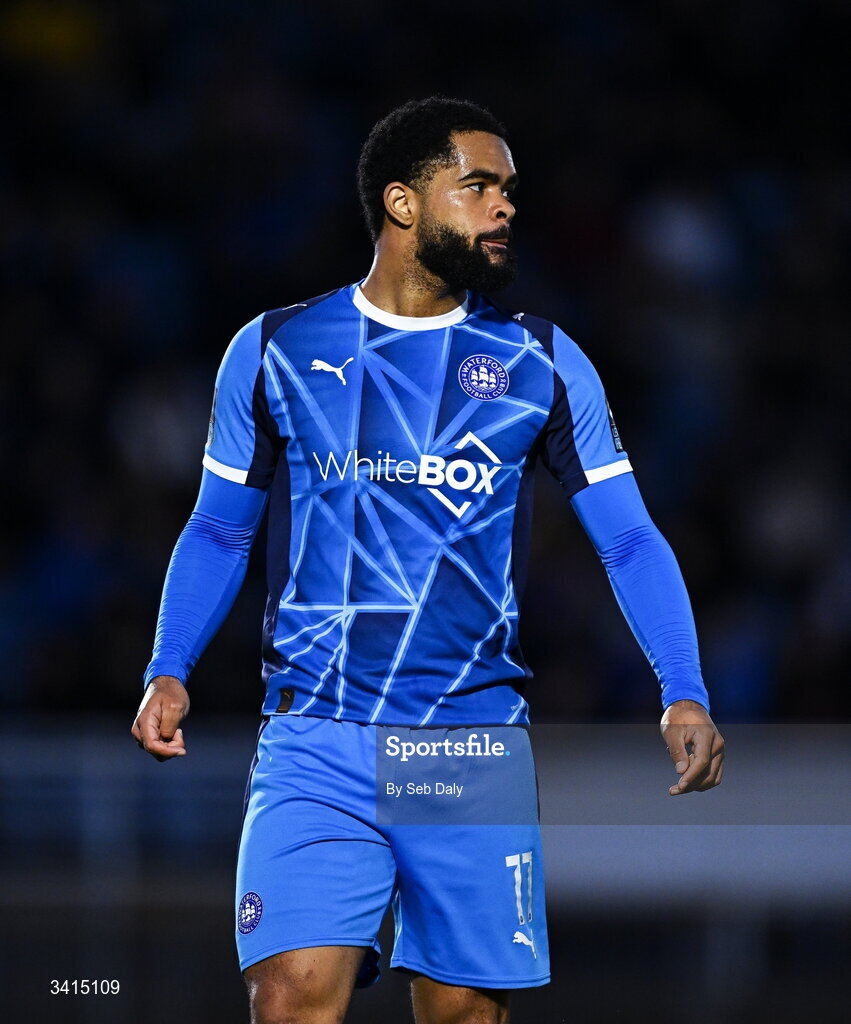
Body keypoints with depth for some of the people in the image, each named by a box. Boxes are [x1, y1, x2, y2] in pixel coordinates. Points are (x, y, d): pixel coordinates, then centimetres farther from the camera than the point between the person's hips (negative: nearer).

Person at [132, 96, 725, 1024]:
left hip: (475, 747, 1)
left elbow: (629, 540, 9)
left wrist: (683, 694, -5)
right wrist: (167, 674, 0)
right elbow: (218, 532, 15)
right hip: (314, 739, -1)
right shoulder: (275, 352, 7)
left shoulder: (542, 364, 8)